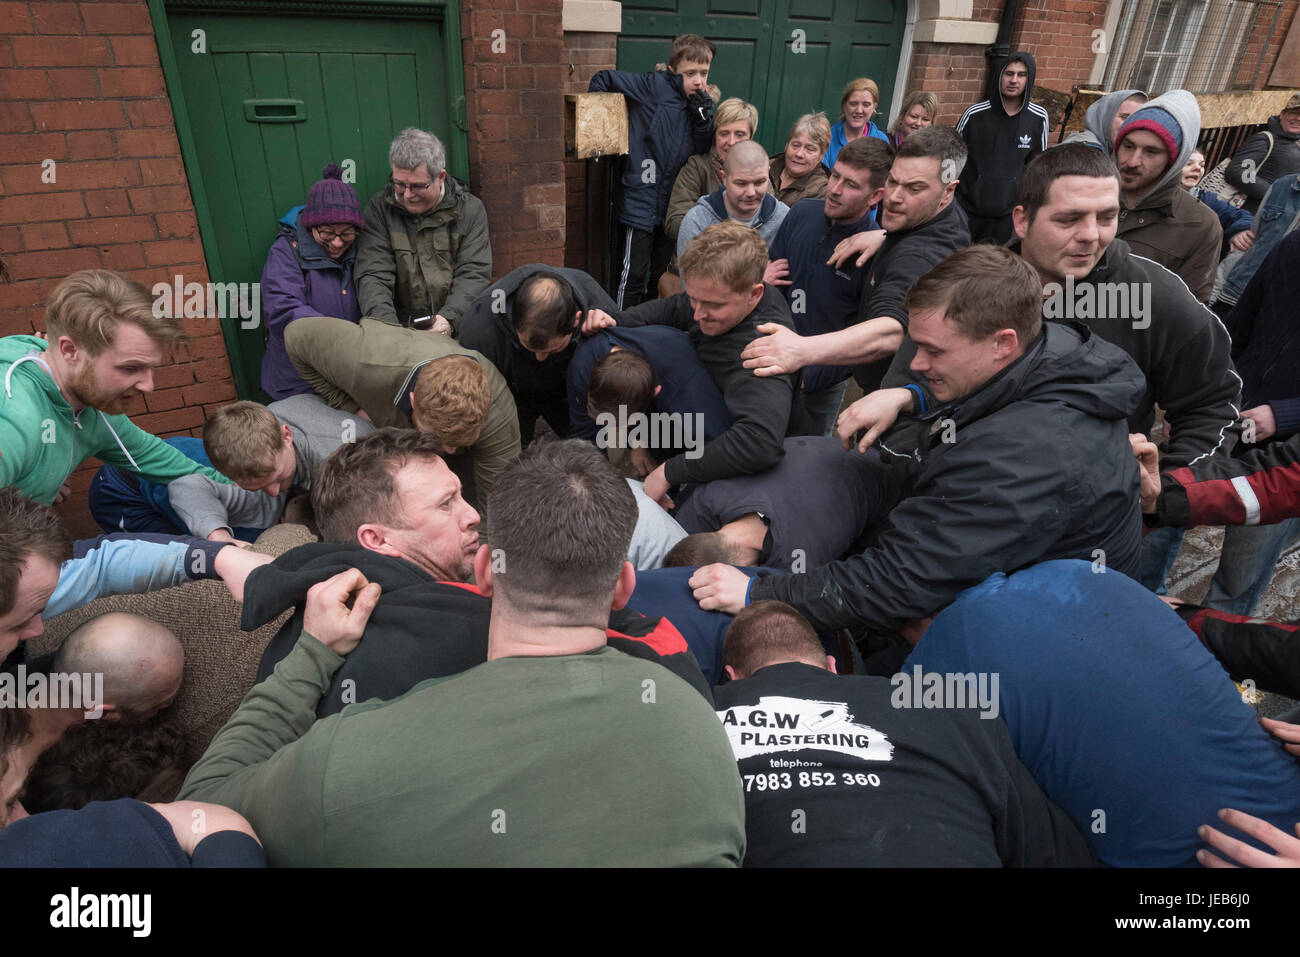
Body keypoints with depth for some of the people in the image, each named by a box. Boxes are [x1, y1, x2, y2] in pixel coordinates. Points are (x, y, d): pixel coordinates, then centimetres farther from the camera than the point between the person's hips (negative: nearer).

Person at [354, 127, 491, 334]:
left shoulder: (470, 209, 5)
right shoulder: (379, 209, 6)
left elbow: (474, 274, -2)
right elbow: (373, 276, -3)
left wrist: (449, 318, -21)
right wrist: (387, 328, -22)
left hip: (458, 331, 1)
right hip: (401, 333, 0)